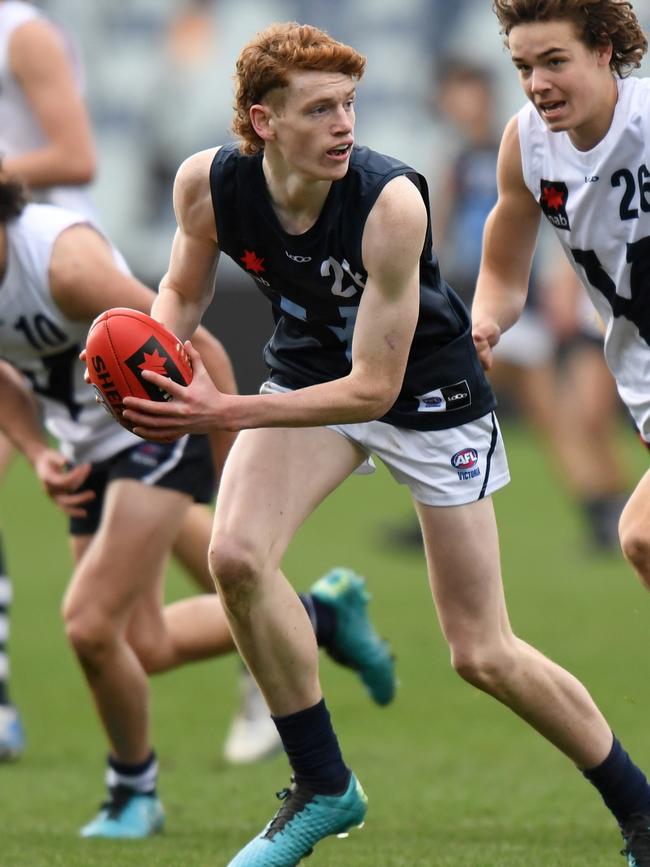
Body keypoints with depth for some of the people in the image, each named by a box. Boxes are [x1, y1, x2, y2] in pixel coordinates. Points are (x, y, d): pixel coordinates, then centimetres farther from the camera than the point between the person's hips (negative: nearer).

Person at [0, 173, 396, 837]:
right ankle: (319, 615, 31)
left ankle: (133, 793, 9)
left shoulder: (64, 262, -31)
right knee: (142, 645, 9)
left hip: (159, 428, -8)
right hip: (91, 446, 8)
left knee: (89, 623, -17)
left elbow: (195, 349, -23)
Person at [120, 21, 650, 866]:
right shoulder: (207, 184, -21)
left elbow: (374, 388, -32)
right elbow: (183, 290, 1)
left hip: (428, 390, -4)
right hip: (309, 368, 4)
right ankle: (323, 789, -5)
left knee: (483, 655, -3)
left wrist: (224, 415, -38)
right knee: (236, 553, -23)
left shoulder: (390, 202, -35)